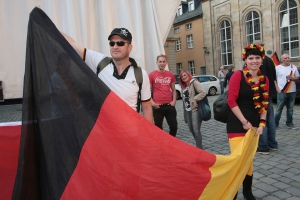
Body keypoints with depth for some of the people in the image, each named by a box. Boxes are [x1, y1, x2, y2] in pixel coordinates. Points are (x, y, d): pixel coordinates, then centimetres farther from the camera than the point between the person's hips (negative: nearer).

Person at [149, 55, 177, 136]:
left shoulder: (170, 75, 9)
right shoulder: (151, 75, -3)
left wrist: (174, 100, 2)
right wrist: (152, 103, -12)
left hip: (170, 105, 4)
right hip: (157, 106, -3)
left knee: (174, 126, 8)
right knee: (158, 128, 8)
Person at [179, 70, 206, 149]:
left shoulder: (194, 82, -5)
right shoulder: (183, 87, 18)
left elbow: (203, 92, -19)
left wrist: (194, 100, -21)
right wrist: (185, 116, 17)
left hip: (195, 109, -8)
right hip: (188, 110, 8)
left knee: (196, 129, -8)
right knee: (191, 129, 12)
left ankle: (199, 148, 3)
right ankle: (199, 146, 28)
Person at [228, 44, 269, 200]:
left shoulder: (264, 79, 8)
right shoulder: (238, 75, -9)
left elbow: (264, 104, 12)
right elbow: (231, 101, -14)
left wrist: (262, 123, 0)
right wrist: (244, 122, -15)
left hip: (254, 124, 5)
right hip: (237, 124, -5)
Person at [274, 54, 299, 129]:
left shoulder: (294, 67, 9)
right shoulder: (278, 67, 2)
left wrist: (292, 78, -11)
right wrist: (277, 89, -6)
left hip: (292, 91, 3)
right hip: (281, 91, -3)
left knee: (290, 108, 8)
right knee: (279, 108, 0)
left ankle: (289, 122, 18)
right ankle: (275, 123, 6)